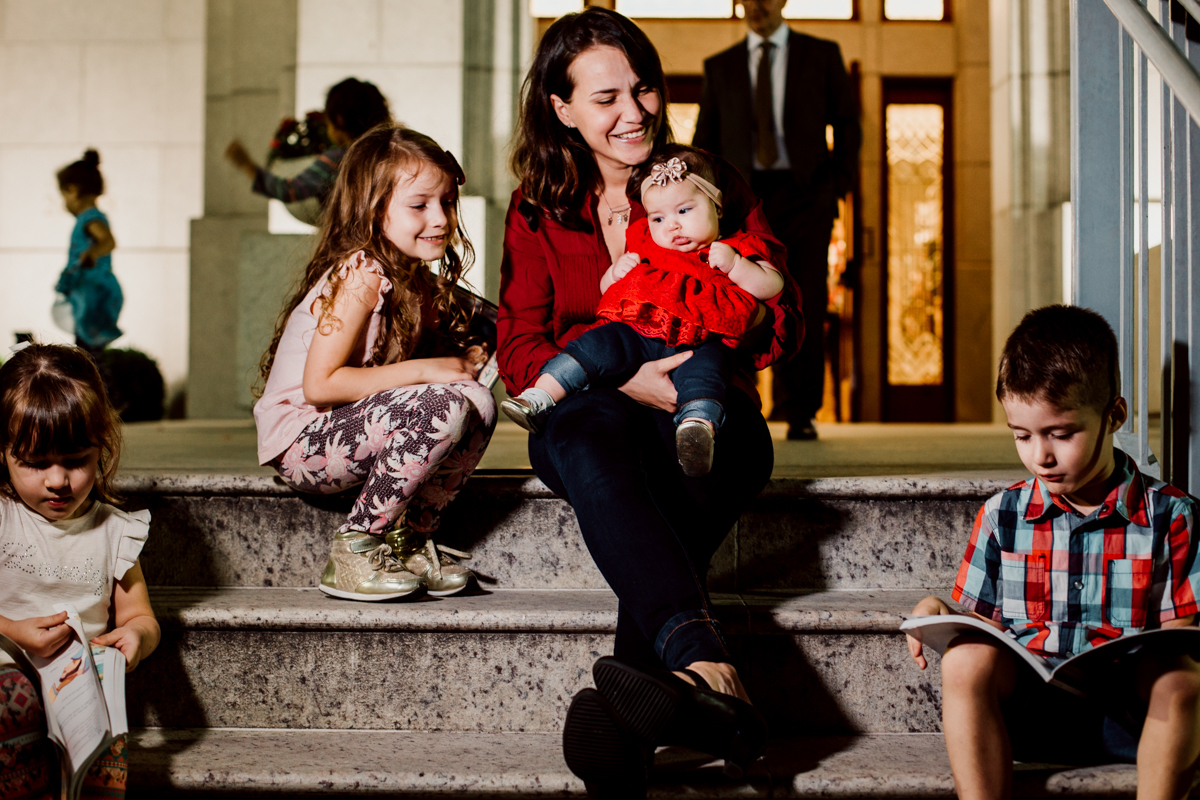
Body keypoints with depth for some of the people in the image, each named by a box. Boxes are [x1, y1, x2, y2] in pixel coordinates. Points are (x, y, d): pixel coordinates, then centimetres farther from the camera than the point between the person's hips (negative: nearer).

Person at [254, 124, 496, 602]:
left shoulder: (416, 281, 9)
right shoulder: (361, 276, -19)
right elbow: (319, 384, -24)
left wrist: (459, 363, -11)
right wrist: (424, 370, -21)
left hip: (348, 431, 8)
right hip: (301, 442, -8)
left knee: (479, 402, -7)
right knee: (445, 406, -26)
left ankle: (408, 540, 3)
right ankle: (355, 548, -13)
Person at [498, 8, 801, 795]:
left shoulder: (714, 185, 12)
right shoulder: (537, 212, 13)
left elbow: (782, 320, 6)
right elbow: (520, 353, 3)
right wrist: (624, 377, -15)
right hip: (589, 413, 0)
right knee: (587, 437, -38)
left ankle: (624, 716, -55)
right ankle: (709, 671, -60)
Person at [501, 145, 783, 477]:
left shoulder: (737, 250, 18)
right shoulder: (645, 247, 27)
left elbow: (772, 286, 9)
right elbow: (606, 289, 32)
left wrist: (734, 266, -6)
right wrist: (616, 271, 8)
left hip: (700, 345, -4)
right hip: (637, 334, 4)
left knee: (703, 369, -36)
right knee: (597, 345, -20)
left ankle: (698, 426, -57)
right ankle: (538, 397, -23)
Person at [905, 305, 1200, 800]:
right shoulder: (1002, 516, 10)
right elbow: (984, 626, 13)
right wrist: (938, 614, -10)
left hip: (1132, 717, -1)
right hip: (1028, 712, 2)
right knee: (964, 660, -27)